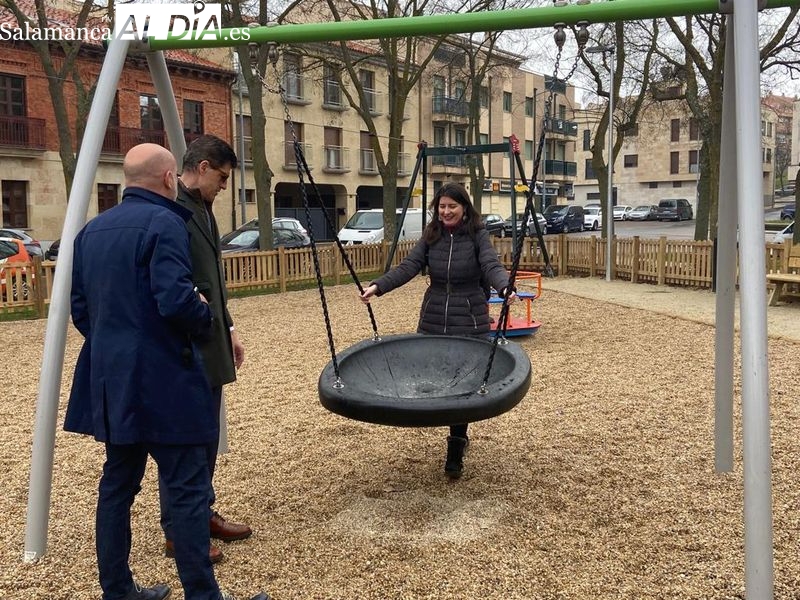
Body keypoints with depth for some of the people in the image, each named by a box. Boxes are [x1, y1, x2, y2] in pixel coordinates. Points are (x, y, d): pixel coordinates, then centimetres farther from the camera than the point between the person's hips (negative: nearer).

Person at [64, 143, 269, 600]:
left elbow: (80, 308, 14)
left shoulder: (92, 230, 13)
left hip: (110, 379, 9)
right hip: (161, 382, -9)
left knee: (117, 483, 16)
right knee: (189, 489, -2)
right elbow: (176, 300, -24)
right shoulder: (164, 223, -13)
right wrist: (207, 318, -5)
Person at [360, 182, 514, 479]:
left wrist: (505, 287, -40)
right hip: (433, 320, 4)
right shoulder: (431, 236, 5)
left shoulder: (477, 235, -4)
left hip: (469, 322, -3)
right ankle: (459, 438, 31)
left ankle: (455, 454, 11)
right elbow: (408, 266, -4)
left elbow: (491, 266, -18)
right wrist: (378, 286, -19)